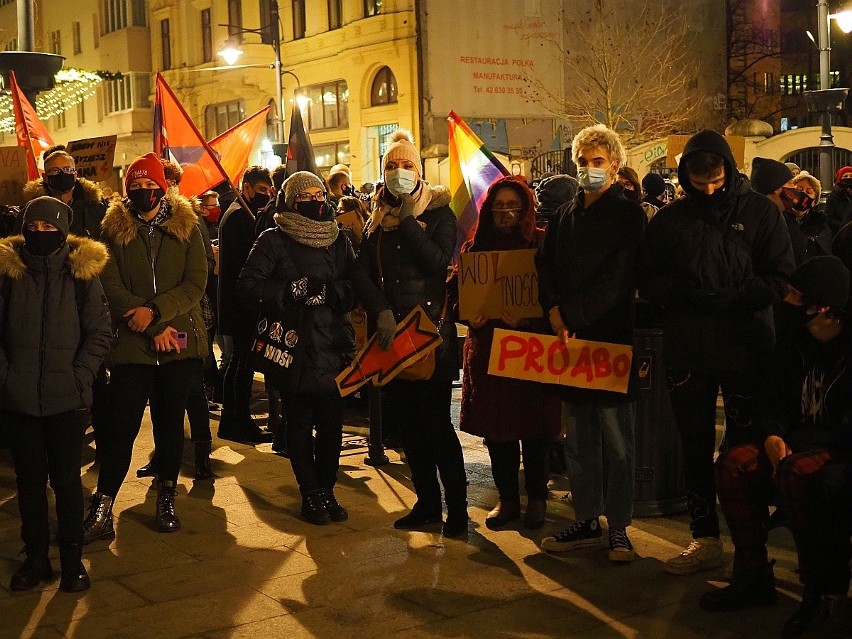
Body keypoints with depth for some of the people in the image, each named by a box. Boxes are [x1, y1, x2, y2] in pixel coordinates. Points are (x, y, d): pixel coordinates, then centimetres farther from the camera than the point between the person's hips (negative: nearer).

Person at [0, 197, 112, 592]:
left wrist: (80, 376, -8)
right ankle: (35, 557, 22)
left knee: (66, 478, 4)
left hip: (68, 399, -1)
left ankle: (72, 559, 16)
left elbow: (99, 334, 1)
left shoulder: (82, 273, 0)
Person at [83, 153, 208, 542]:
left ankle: (166, 500, 23)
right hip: (131, 344, -1)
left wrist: (155, 311, -18)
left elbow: (196, 283, -4)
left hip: (180, 340, 1)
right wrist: (154, 329, -14)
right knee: (121, 426, -4)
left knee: (170, 422, 9)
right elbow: (112, 288, -5)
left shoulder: (186, 227, 4)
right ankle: (101, 512, 1)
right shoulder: (114, 230, 2)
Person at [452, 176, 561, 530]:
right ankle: (507, 498, 18)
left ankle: (536, 498, 16)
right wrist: (469, 314, -9)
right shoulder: (475, 245, 9)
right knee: (495, 425, 6)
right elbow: (456, 290, 10)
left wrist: (528, 317, -20)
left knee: (533, 425, 2)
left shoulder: (541, 245, -1)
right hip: (487, 349, 3)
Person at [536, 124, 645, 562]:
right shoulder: (564, 217, 16)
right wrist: (554, 311, -8)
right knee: (579, 440, 10)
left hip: (612, 338, -5)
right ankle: (586, 521, 19)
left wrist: (573, 316, -17)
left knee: (617, 440, -1)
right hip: (569, 340, 6)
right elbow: (545, 268, 9)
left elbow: (615, 279, -12)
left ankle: (618, 527, 8)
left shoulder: (628, 215, -2)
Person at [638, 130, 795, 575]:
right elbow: (648, 281, 6)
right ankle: (705, 540, 17)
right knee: (695, 447, 8)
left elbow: (781, 278, -5)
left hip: (747, 349, -3)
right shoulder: (669, 219, 7)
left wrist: (731, 298, -18)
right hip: (687, 351, 3)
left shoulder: (759, 212, 0)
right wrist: (685, 294, -14)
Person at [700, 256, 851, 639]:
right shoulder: (795, 346, 8)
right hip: (800, 443, 7)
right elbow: (771, 401, 9)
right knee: (733, 464, -18)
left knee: (797, 472, -37)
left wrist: (793, 443, -23)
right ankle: (753, 576, -10)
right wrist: (773, 436, -13)